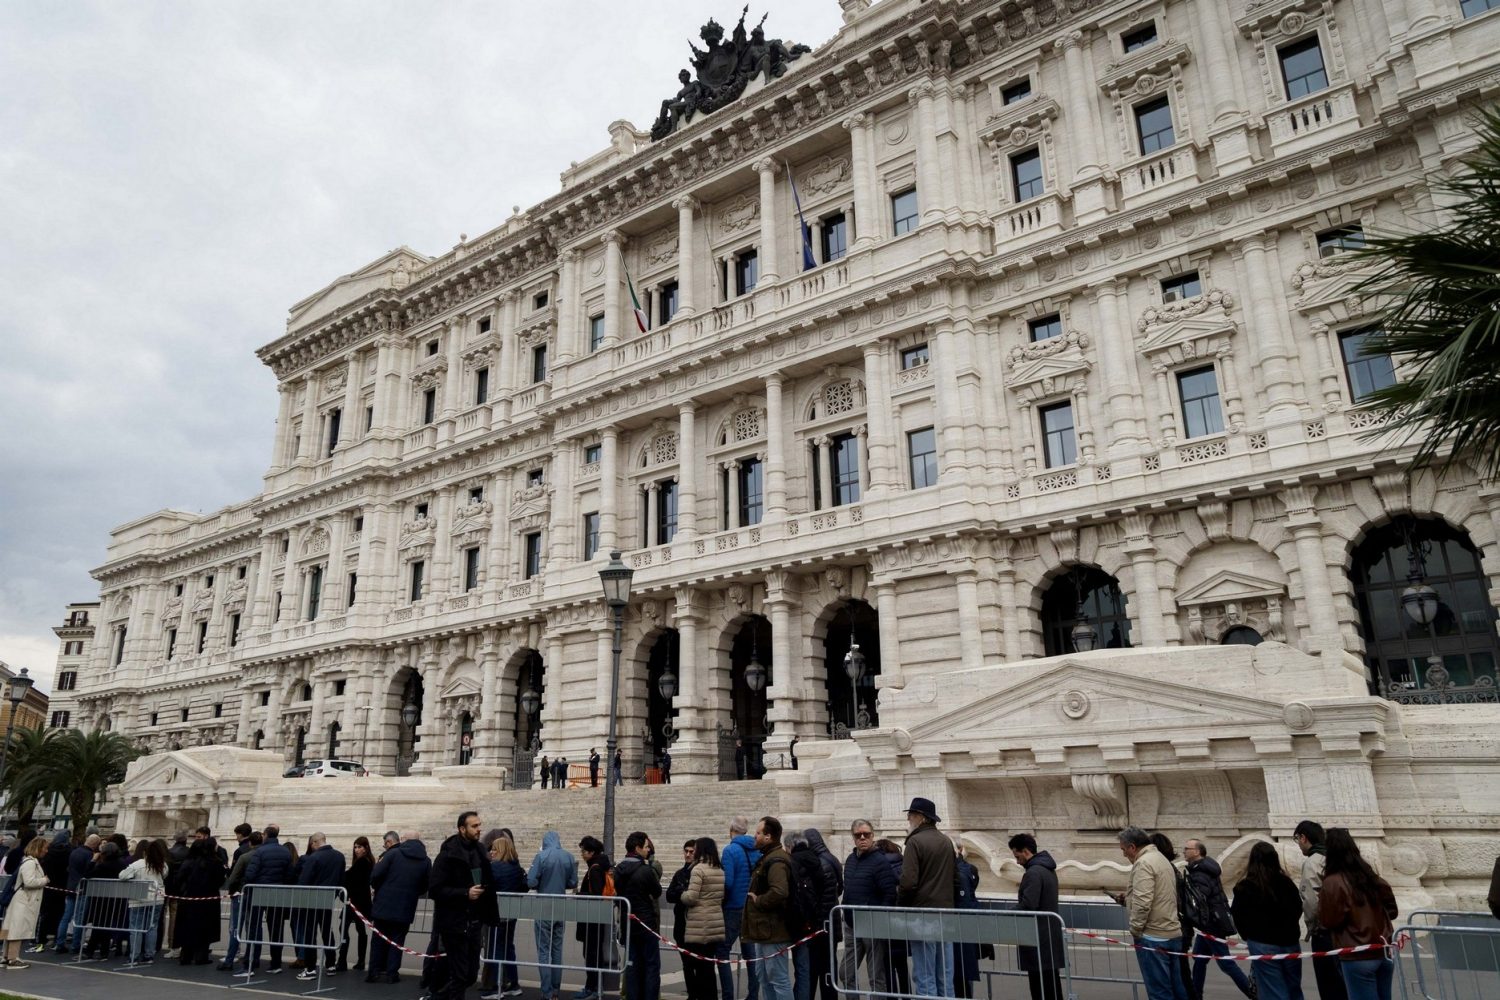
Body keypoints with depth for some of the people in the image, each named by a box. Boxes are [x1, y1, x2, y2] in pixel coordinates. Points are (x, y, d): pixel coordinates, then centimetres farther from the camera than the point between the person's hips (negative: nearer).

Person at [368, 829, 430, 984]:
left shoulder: (393, 853, -6)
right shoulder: (425, 861, 2)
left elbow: (375, 875, -10)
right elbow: (426, 886, 3)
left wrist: (378, 889, 10)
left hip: (384, 905, -1)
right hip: (405, 908, 1)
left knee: (379, 939, 13)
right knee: (397, 941, 11)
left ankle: (374, 972, 14)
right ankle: (392, 973, 8)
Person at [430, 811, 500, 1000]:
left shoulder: (479, 851, 9)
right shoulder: (448, 855, -12)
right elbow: (434, 890, -18)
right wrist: (465, 893, -23)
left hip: (473, 922, 7)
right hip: (454, 924, -7)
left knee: (471, 975, 11)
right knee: (459, 975, -2)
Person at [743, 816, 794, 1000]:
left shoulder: (776, 861, -19)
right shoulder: (768, 857, 16)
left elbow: (779, 892, -34)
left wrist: (758, 901, -20)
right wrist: (757, 899, 9)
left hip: (772, 931, -11)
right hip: (764, 930, 11)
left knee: (779, 980, -5)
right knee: (766, 980, 18)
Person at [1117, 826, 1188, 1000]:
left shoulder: (1143, 863, -15)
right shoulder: (1161, 858, 16)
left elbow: (1142, 902, -23)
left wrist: (1135, 929, -12)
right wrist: (1128, 897, 17)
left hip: (1153, 937, -10)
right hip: (1173, 933, 10)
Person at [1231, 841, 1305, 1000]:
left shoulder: (1245, 887, -11)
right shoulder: (1287, 882, 0)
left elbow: (1237, 917, -6)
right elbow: (1298, 910, 13)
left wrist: (1249, 936, 11)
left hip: (1263, 946, -4)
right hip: (1289, 943, 4)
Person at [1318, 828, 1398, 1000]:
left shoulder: (1333, 882, -15)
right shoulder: (1372, 876, 5)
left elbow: (1328, 920, -11)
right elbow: (1392, 911, 15)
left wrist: (1322, 899, 3)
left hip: (1358, 957, -7)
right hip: (1384, 952, 7)